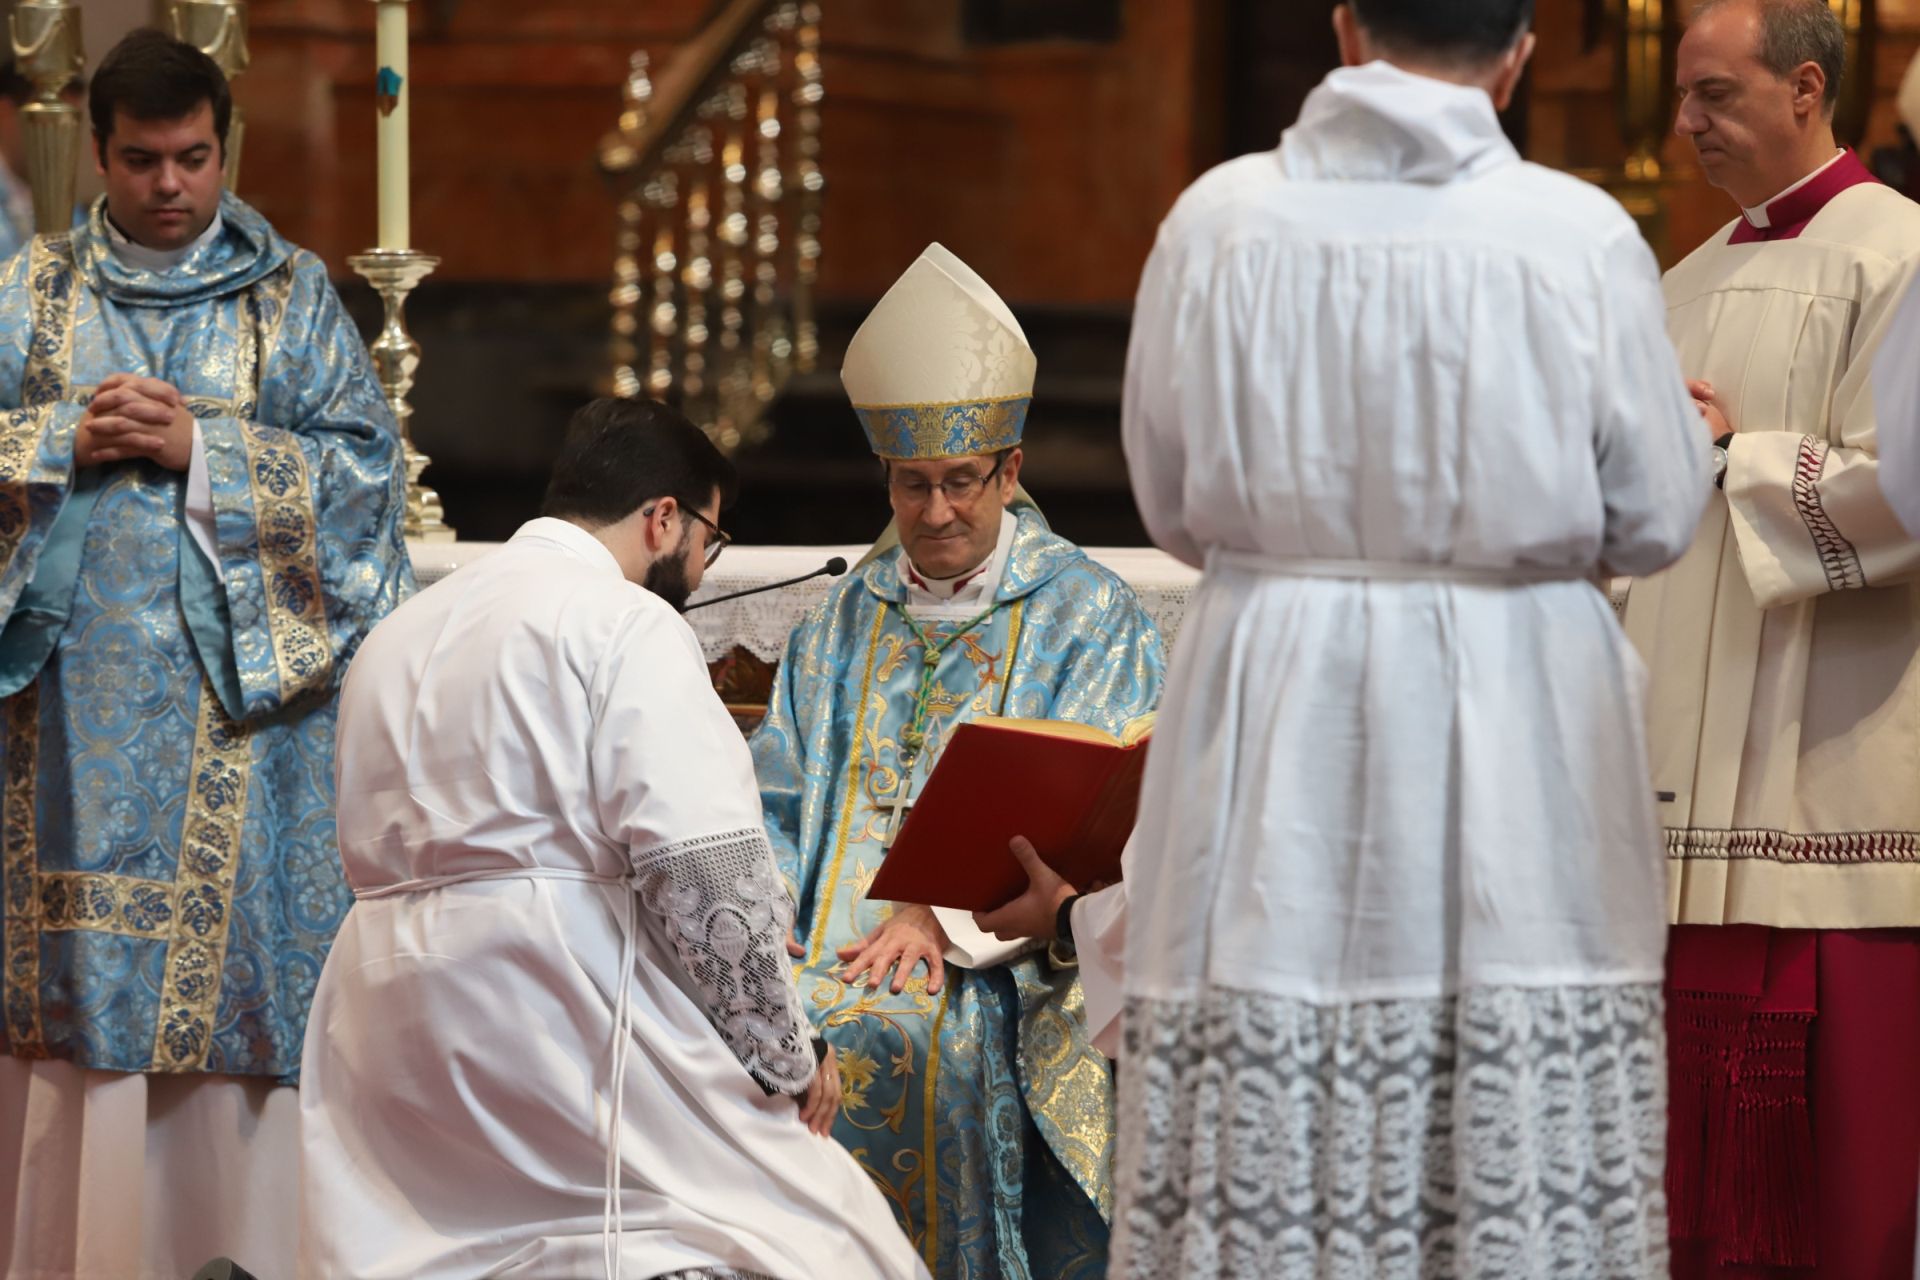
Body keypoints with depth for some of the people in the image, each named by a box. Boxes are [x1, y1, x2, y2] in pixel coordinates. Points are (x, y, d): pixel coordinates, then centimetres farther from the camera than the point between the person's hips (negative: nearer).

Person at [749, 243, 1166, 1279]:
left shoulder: (1090, 618, 6)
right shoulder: (843, 621, 21)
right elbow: (777, 802, 18)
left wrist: (946, 918, -17)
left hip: (999, 969, -4)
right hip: (826, 949, 4)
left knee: (875, 1039, -35)